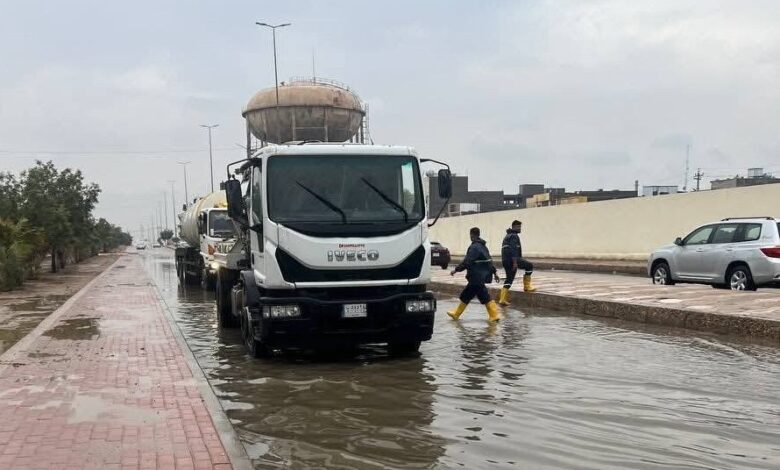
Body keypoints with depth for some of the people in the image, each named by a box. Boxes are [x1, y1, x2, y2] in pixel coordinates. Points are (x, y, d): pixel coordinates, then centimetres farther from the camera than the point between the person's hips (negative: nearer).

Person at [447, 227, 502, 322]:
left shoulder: (474, 247, -17)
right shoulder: (483, 246, 14)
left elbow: (467, 262, -22)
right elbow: (489, 261, 19)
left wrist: (456, 270, -15)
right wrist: (494, 272, 24)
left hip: (477, 277, -10)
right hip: (481, 276, 10)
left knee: (485, 297, -4)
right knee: (466, 295, 13)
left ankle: (494, 315, -1)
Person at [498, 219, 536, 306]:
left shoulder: (507, 236, 23)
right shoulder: (514, 236, -8)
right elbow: (513, 250, -19)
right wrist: (515, 263, -23)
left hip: (505, 260, 9)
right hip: (512, 259, -9)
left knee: (509, 279, 12)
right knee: (529, 266, 4)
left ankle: (502, 299, 5)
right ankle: (527, 286, 5)